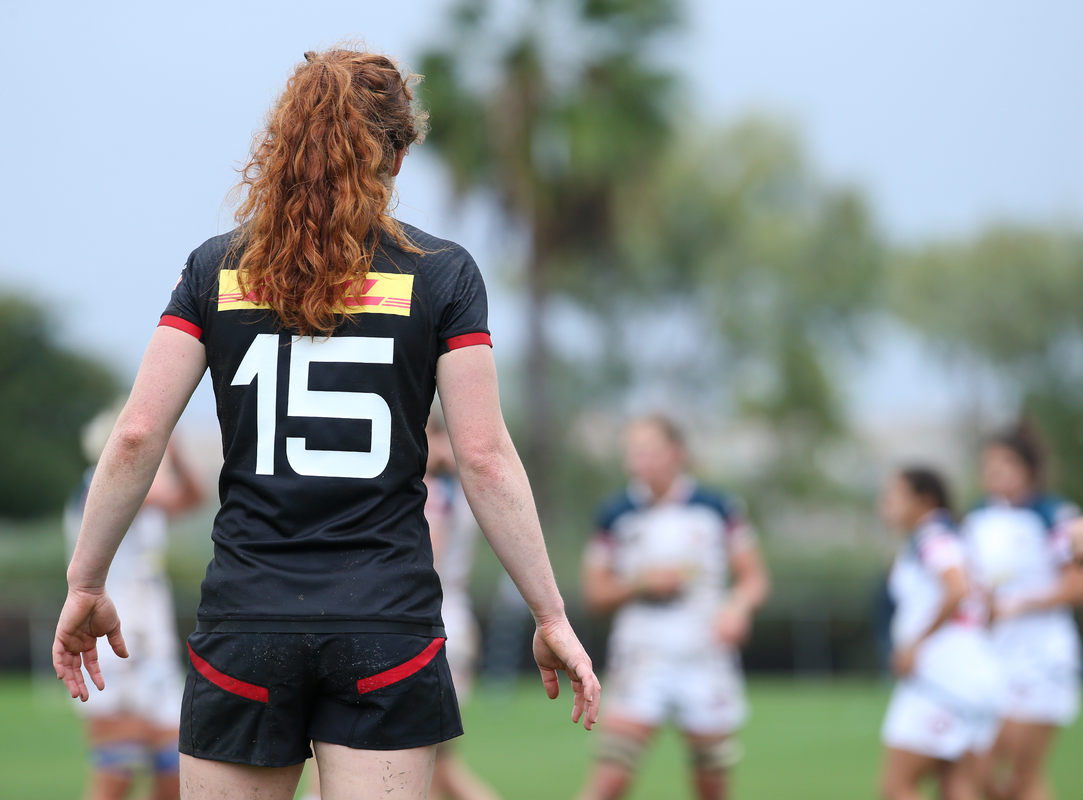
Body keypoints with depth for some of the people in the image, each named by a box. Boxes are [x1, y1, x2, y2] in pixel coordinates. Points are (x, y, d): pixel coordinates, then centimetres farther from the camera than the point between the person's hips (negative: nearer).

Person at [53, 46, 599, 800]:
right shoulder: (442, 274, 1)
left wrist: (87, 583, 10)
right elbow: (485, 458, -4)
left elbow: (136, 436, 1)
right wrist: (552, 617, 1)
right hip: (387, 630, -1)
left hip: (245, 624, 1)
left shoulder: (216, 269, 5)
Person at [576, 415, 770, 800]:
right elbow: (595, 594, 5)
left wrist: (737, 608, -14)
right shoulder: (617, 515, 3)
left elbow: (754, 579, 7)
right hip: (641, 663, -1)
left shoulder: (717, 509, 2)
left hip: (707, 663, 1)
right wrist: (641, 583, -13)